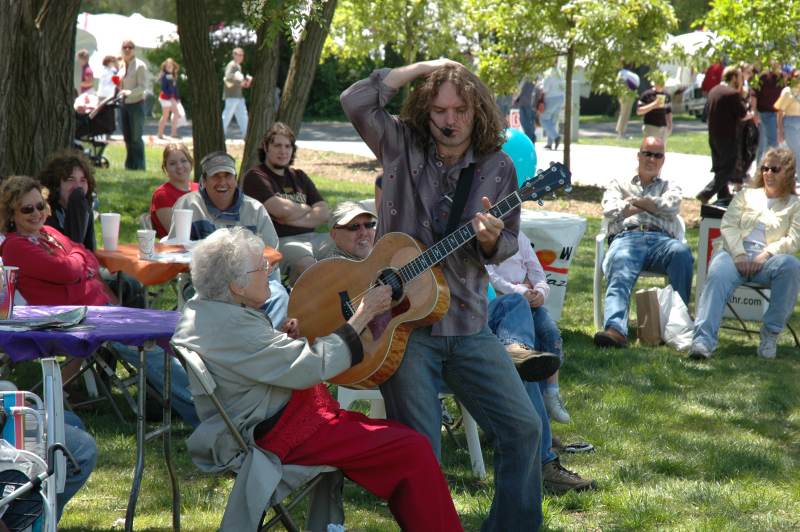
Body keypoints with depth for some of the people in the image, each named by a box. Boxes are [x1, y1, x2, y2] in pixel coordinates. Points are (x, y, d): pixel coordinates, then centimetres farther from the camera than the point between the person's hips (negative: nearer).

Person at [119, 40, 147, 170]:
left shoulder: (140, 65, -8)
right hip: (124, 104, 7)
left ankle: (139, 165, -2)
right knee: (127, 137, 9)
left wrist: (130, 92, -29)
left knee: (136, 137, -6)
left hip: (136, 103, -7)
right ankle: (130, 164, 16)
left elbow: (143, 86, -14)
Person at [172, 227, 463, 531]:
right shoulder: (230, 326, -24)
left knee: (399, 435, 11)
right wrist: (365, 314, -15)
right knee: (414, 449, -15)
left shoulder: (202, 309, 8)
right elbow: (314, 366, -25)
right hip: (282, 436, -11)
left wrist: (284, 337, 3)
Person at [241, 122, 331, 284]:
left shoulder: (299, 177, 24)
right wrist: (306, 209, 8)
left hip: (310, 237, 7)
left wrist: (293, 219, -4)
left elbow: (324, 213, 13)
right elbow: (281, 210, -11)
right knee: (306, 263, -38)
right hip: (279, 240, -7)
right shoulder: (255, 177, 4)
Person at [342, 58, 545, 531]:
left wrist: (491, 238, -15)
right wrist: (426, 68, -11)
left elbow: (505, 249, 9)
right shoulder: (402, 146, 1)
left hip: (468, 325, 3)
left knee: (524, 428, 1)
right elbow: (357, 101, -15)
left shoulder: (498, 168, 5)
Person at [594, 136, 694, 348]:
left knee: (682, 252, -37)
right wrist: (651, 205, 14)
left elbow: (671, 207, 8)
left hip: (661, 239, 1)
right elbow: (611, 212, 10)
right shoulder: (619, 184, 32)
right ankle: (616, 329, -61)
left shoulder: (670, 187, 33)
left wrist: (635, 201, 11)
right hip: (627, 237, -1)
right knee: (620, 273, -37)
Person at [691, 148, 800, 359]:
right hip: (734, 252, 1)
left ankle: (771, 333, -27)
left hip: (767, 259, -1)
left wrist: (766, 254, -13)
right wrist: (739, 255, -8)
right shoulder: (746, 195, 26)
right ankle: (703, 341, -50)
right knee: (717, 276, -34)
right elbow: (728, 225, 11)